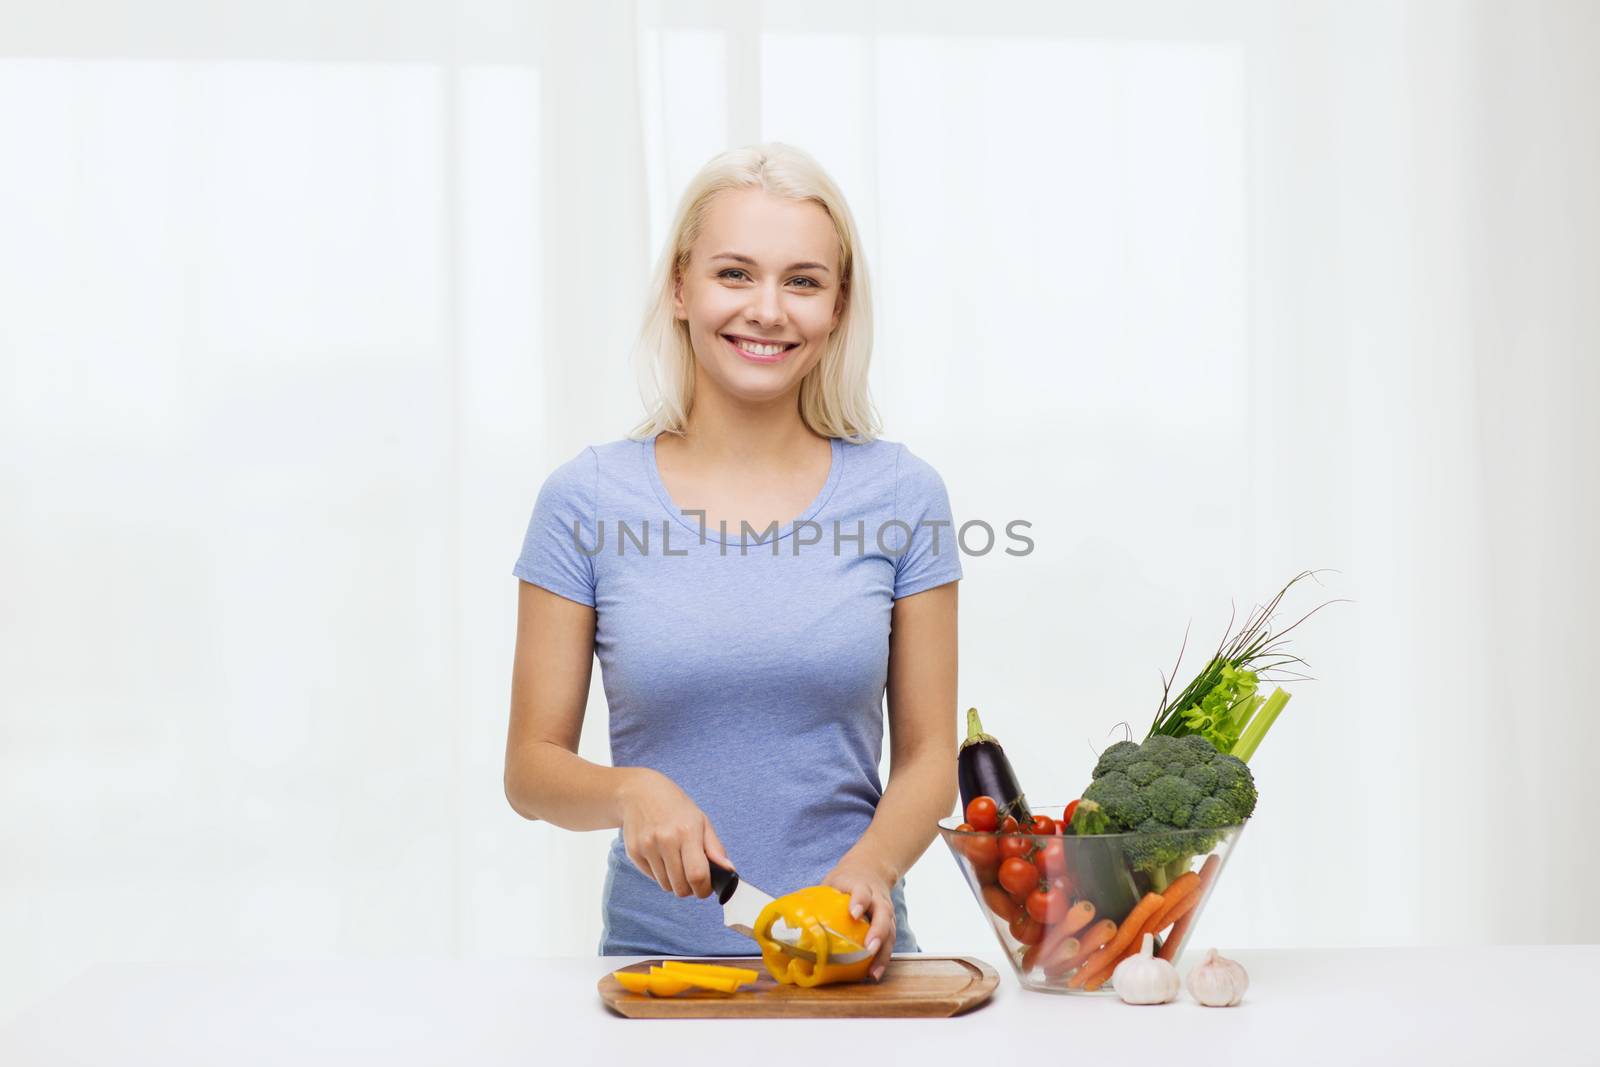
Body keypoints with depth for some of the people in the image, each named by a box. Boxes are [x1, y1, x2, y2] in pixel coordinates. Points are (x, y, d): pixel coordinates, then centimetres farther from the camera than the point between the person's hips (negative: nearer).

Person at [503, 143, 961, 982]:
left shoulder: (902, 495, 4)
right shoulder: (585, 500, 1)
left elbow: (928, 754, 6)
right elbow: (530, 768, 5)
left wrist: (871, 865, -12)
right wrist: (630, 791, -15)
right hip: (655, 953, 0)